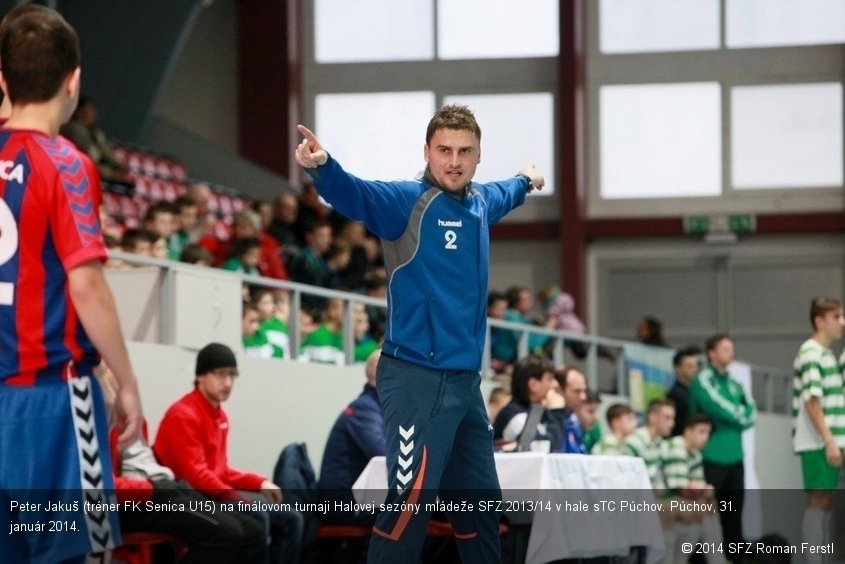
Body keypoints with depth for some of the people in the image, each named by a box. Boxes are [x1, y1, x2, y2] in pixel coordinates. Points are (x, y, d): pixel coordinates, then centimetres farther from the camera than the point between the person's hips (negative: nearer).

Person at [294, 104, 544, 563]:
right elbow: (356, 196, -30)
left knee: (480, 503, 17)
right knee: (411, 500, -17)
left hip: (465, 379, 8)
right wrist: (321, 167, -51)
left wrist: (526, 180, 59)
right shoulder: (408, 201, -10)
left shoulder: (480, 202, 13)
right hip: (418, 378, -8)